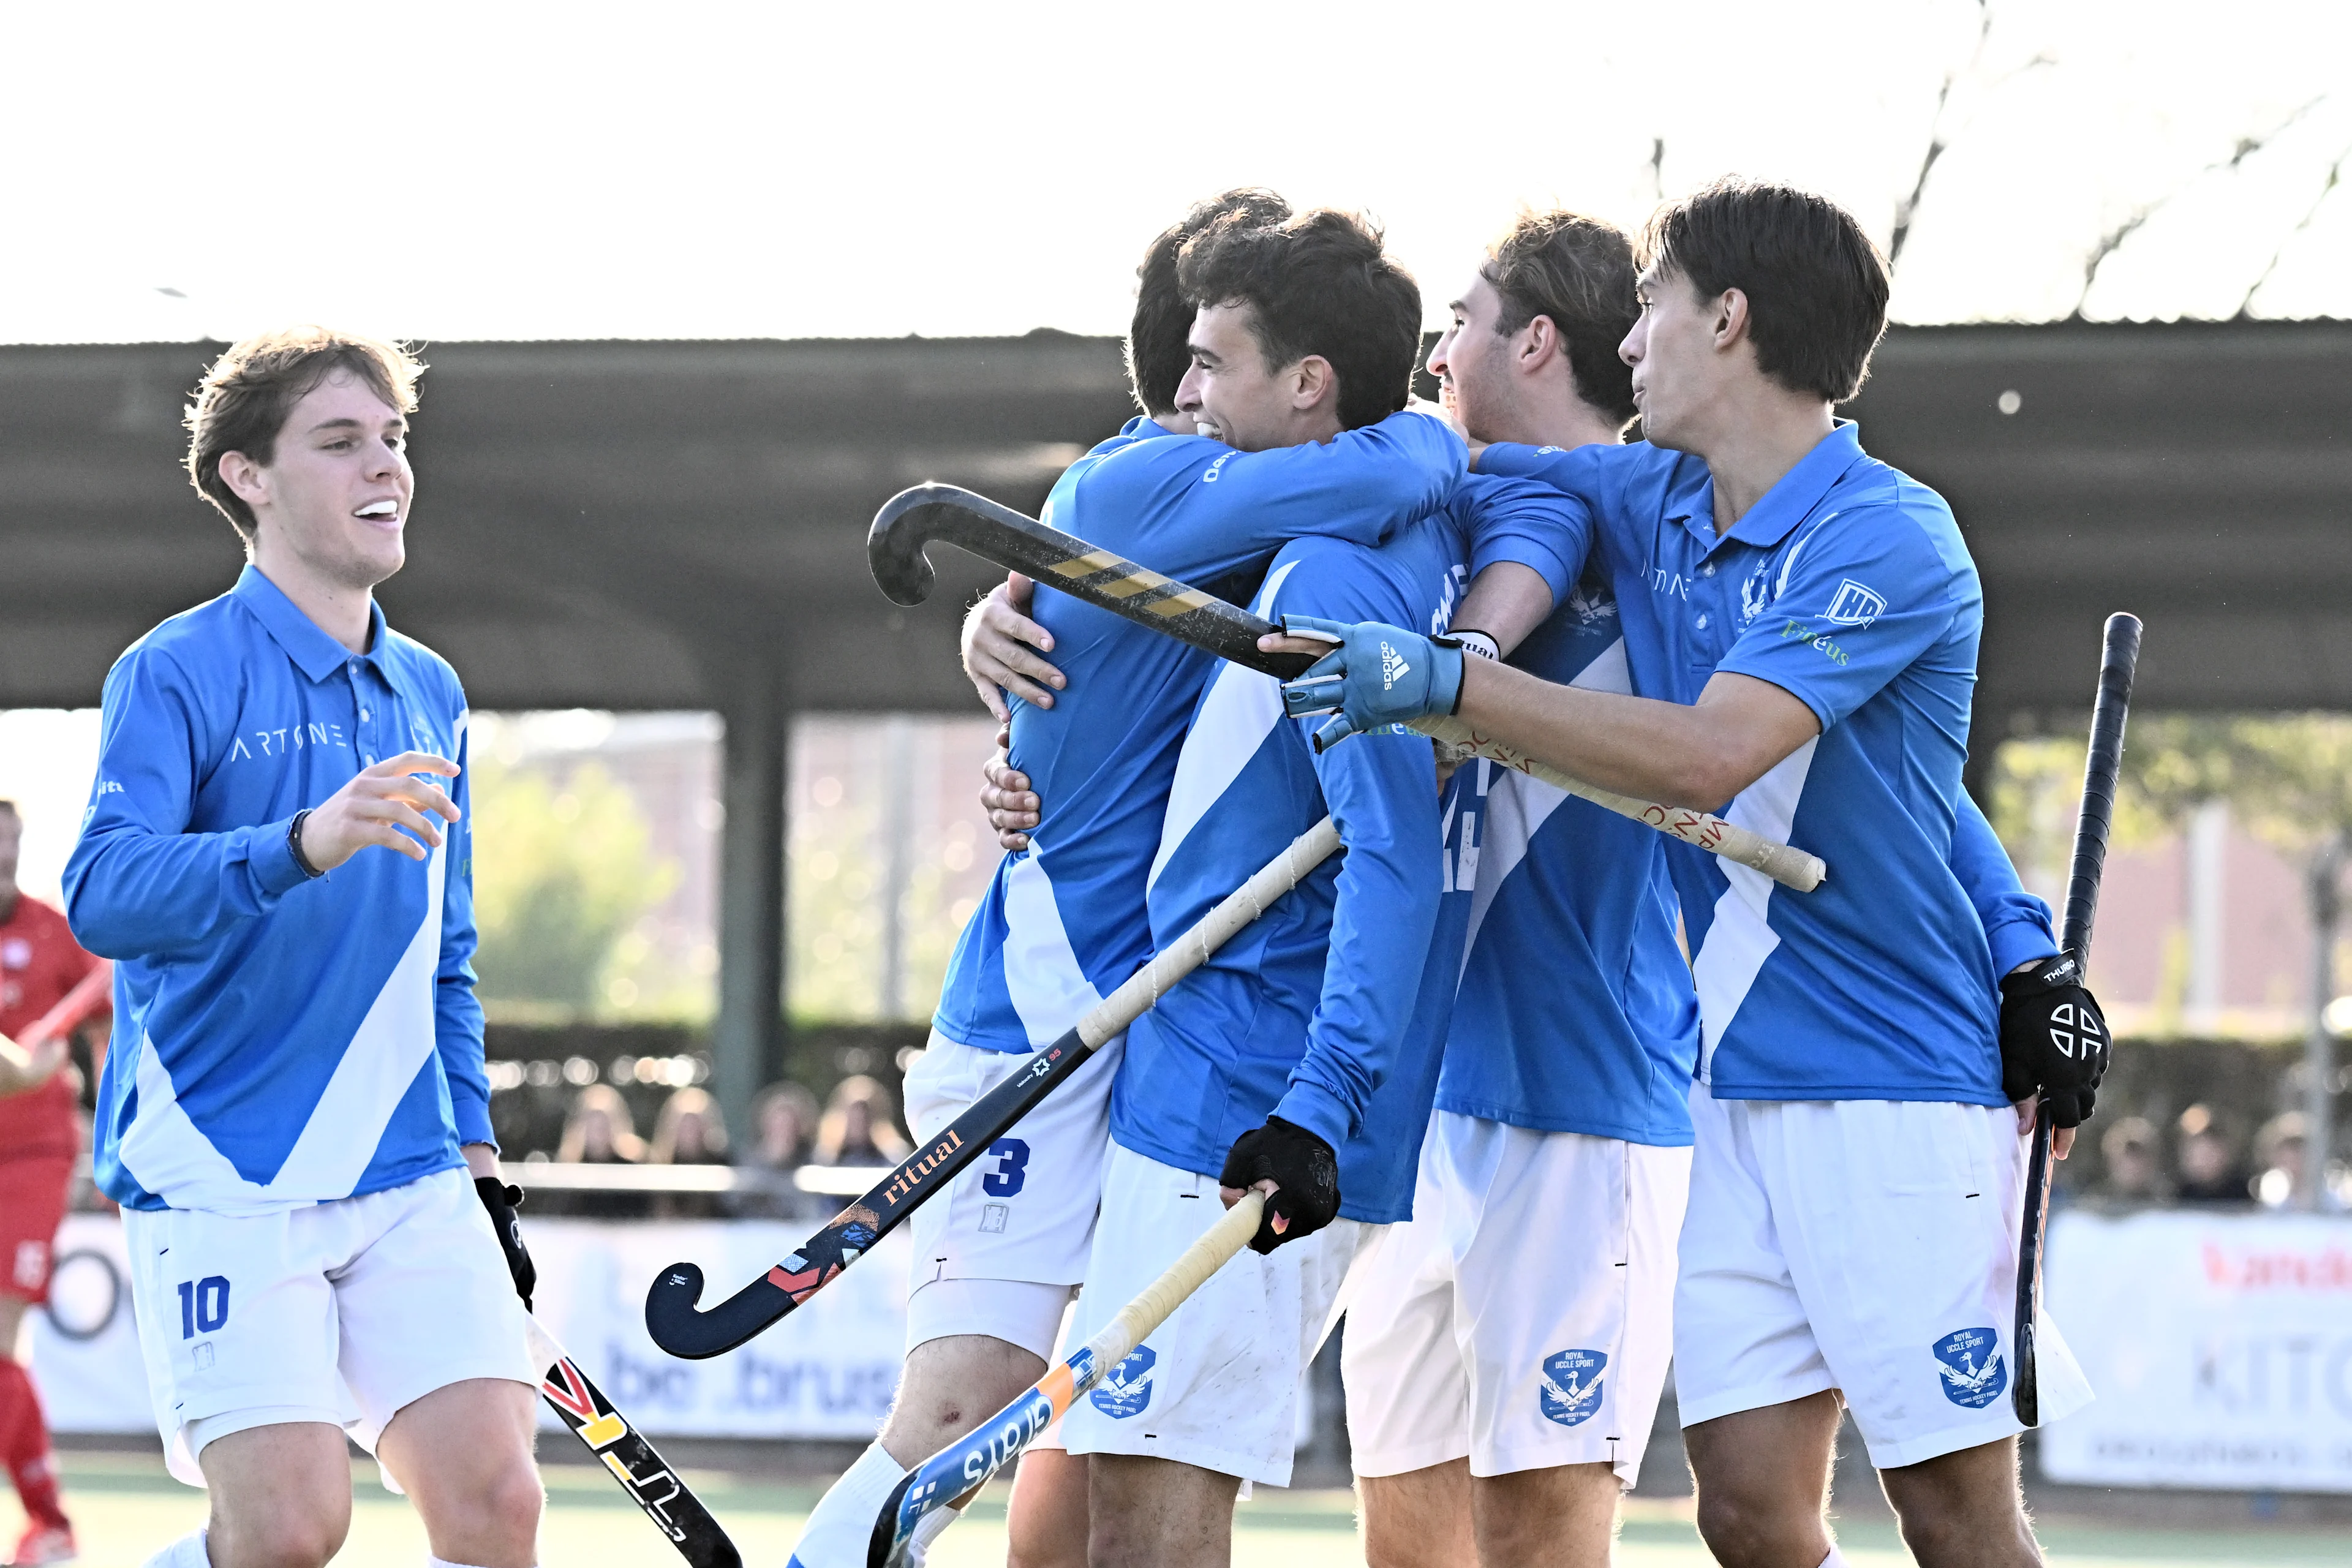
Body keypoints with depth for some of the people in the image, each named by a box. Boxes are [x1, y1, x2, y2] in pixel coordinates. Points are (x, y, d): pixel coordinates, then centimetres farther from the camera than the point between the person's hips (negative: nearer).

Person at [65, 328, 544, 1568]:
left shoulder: (431, 696, 16)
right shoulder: (179, 674, -5)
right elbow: (102, 894, -21)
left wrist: (477, 1159, 20)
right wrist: (303, 845, -36)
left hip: (412, 1185, 6)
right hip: (220, 1178, -6)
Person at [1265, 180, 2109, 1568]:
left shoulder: (1887, 541, -14)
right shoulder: (1651, 505, 10)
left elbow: (1710, 752, -26)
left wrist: (1444, 682, -28)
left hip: (1902, 1088, -7)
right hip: (1743, 1085, 7)